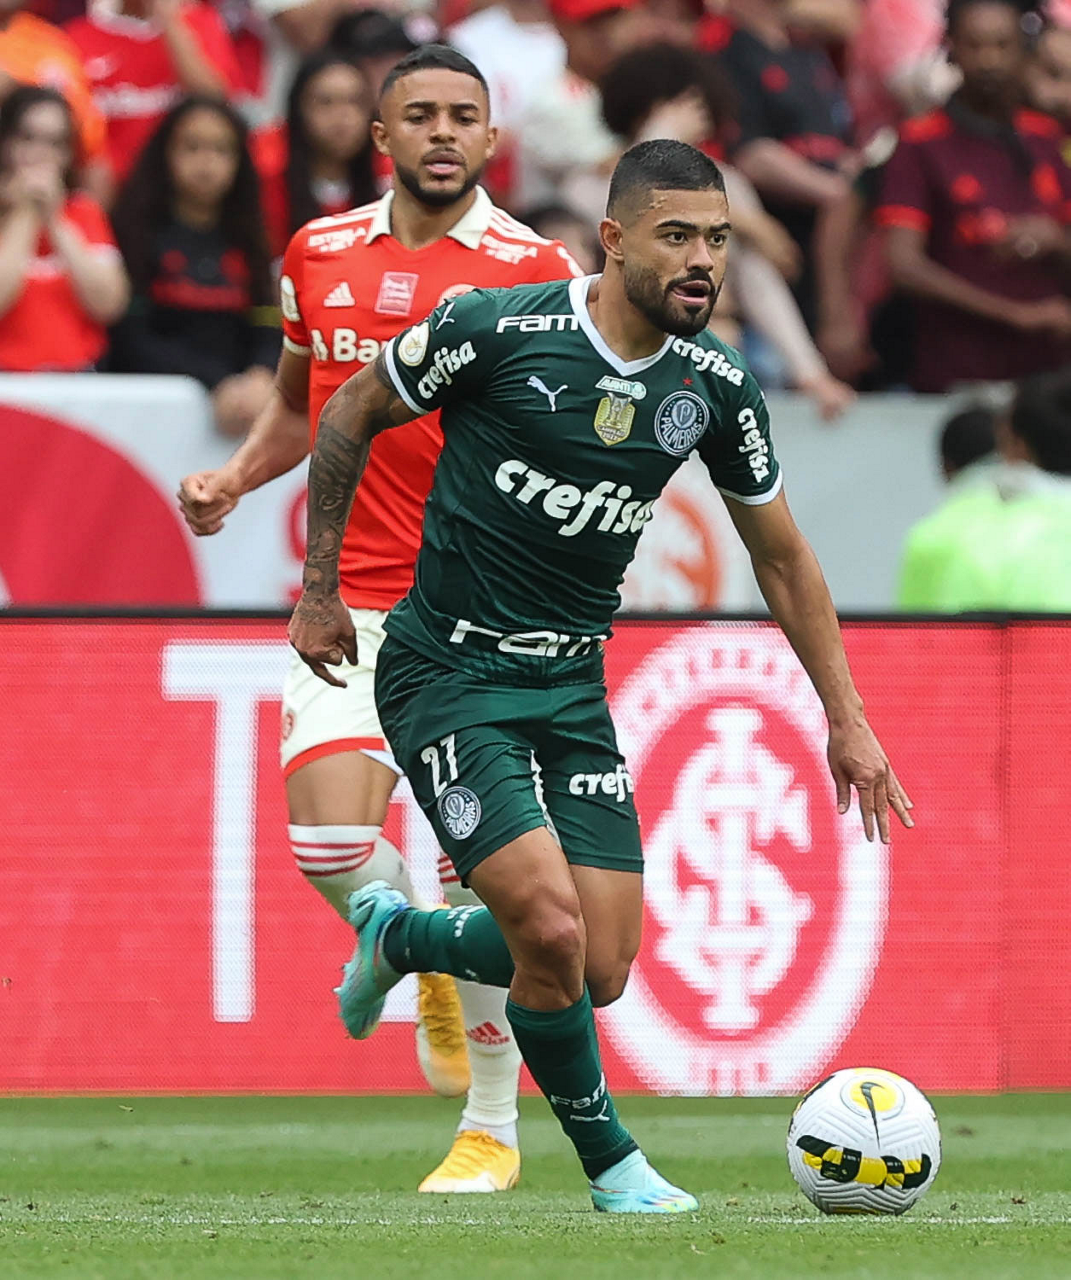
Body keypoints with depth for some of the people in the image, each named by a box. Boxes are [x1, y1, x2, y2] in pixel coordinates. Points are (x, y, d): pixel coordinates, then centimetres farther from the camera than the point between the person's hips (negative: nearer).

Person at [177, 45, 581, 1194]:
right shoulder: (319, 256, 8)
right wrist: (234, 477, 8)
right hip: (352, 602, 3)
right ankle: (429, 966, 20)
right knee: (327, 837, -14)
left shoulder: (536, 271, -3)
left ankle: (492, 1130, 10)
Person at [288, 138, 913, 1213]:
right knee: (552, 925, -21)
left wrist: (846, 719, 12)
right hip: (446, 673, -5)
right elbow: (348, 418, 0)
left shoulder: (715, 388, -2)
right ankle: (608, 1161, 3)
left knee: (599, 974, -1)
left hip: (573, 685, 5)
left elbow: (781, 557, 12)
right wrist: (319, 591, 2)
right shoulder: (495, 330, -16)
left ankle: (397, 935, 29)